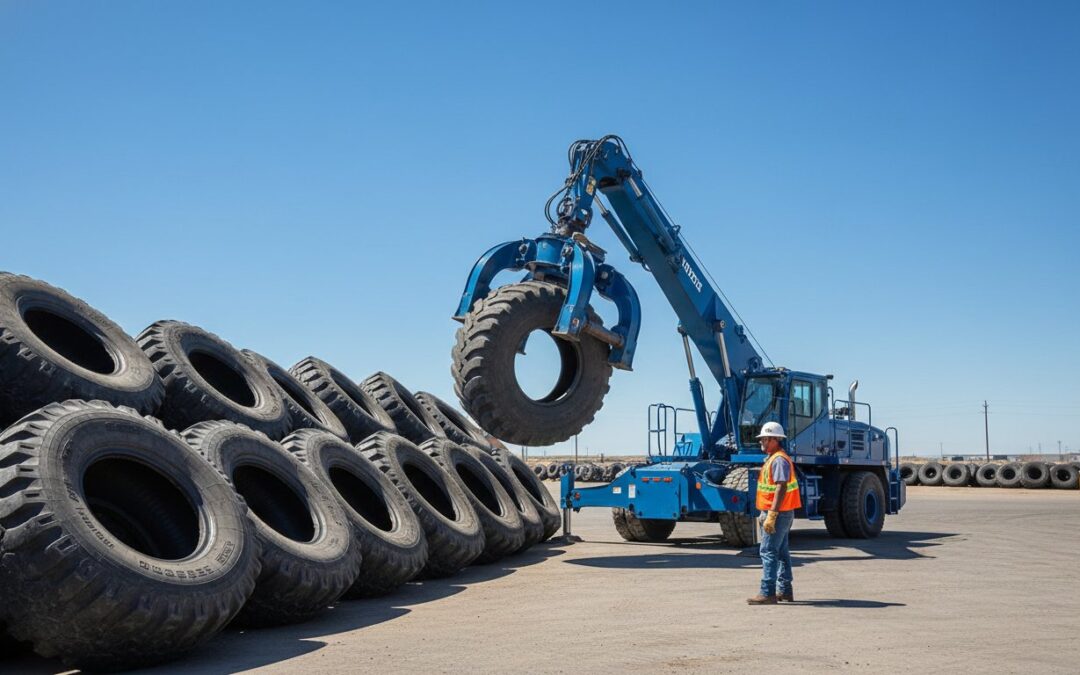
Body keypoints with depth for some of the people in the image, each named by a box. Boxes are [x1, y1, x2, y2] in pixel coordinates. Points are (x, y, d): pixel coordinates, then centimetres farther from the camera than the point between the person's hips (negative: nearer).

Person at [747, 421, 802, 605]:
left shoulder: (779, 460, -17)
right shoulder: (773, 459, 17)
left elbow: (781, 488, -24)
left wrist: (771, 515, -27)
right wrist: (766, 514, 22)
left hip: (778, 514, -11)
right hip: (782, 514, 11)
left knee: (768, 552, -10)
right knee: (781, 552, 14)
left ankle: (767, 593, -10)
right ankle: (785, 591, 22)